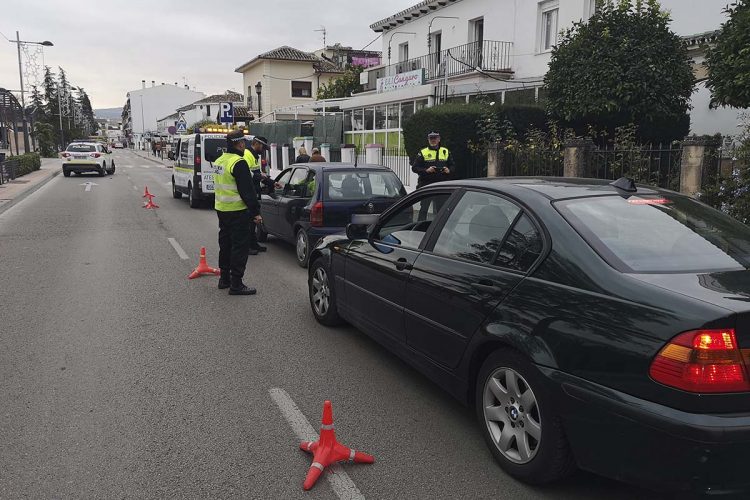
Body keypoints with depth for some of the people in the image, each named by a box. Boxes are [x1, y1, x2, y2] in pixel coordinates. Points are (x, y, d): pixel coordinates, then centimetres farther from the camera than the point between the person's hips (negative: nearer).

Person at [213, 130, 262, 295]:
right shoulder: (239, 163, -18)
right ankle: (236, 284, -3)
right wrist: (256, 212, -15)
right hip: (237, 212, -9)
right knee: (240, 246, -4)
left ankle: (224, 278, 27)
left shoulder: (219, 161, 12)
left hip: (221, 209, 9)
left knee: (225, 244, 18)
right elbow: (248, 191, -19)